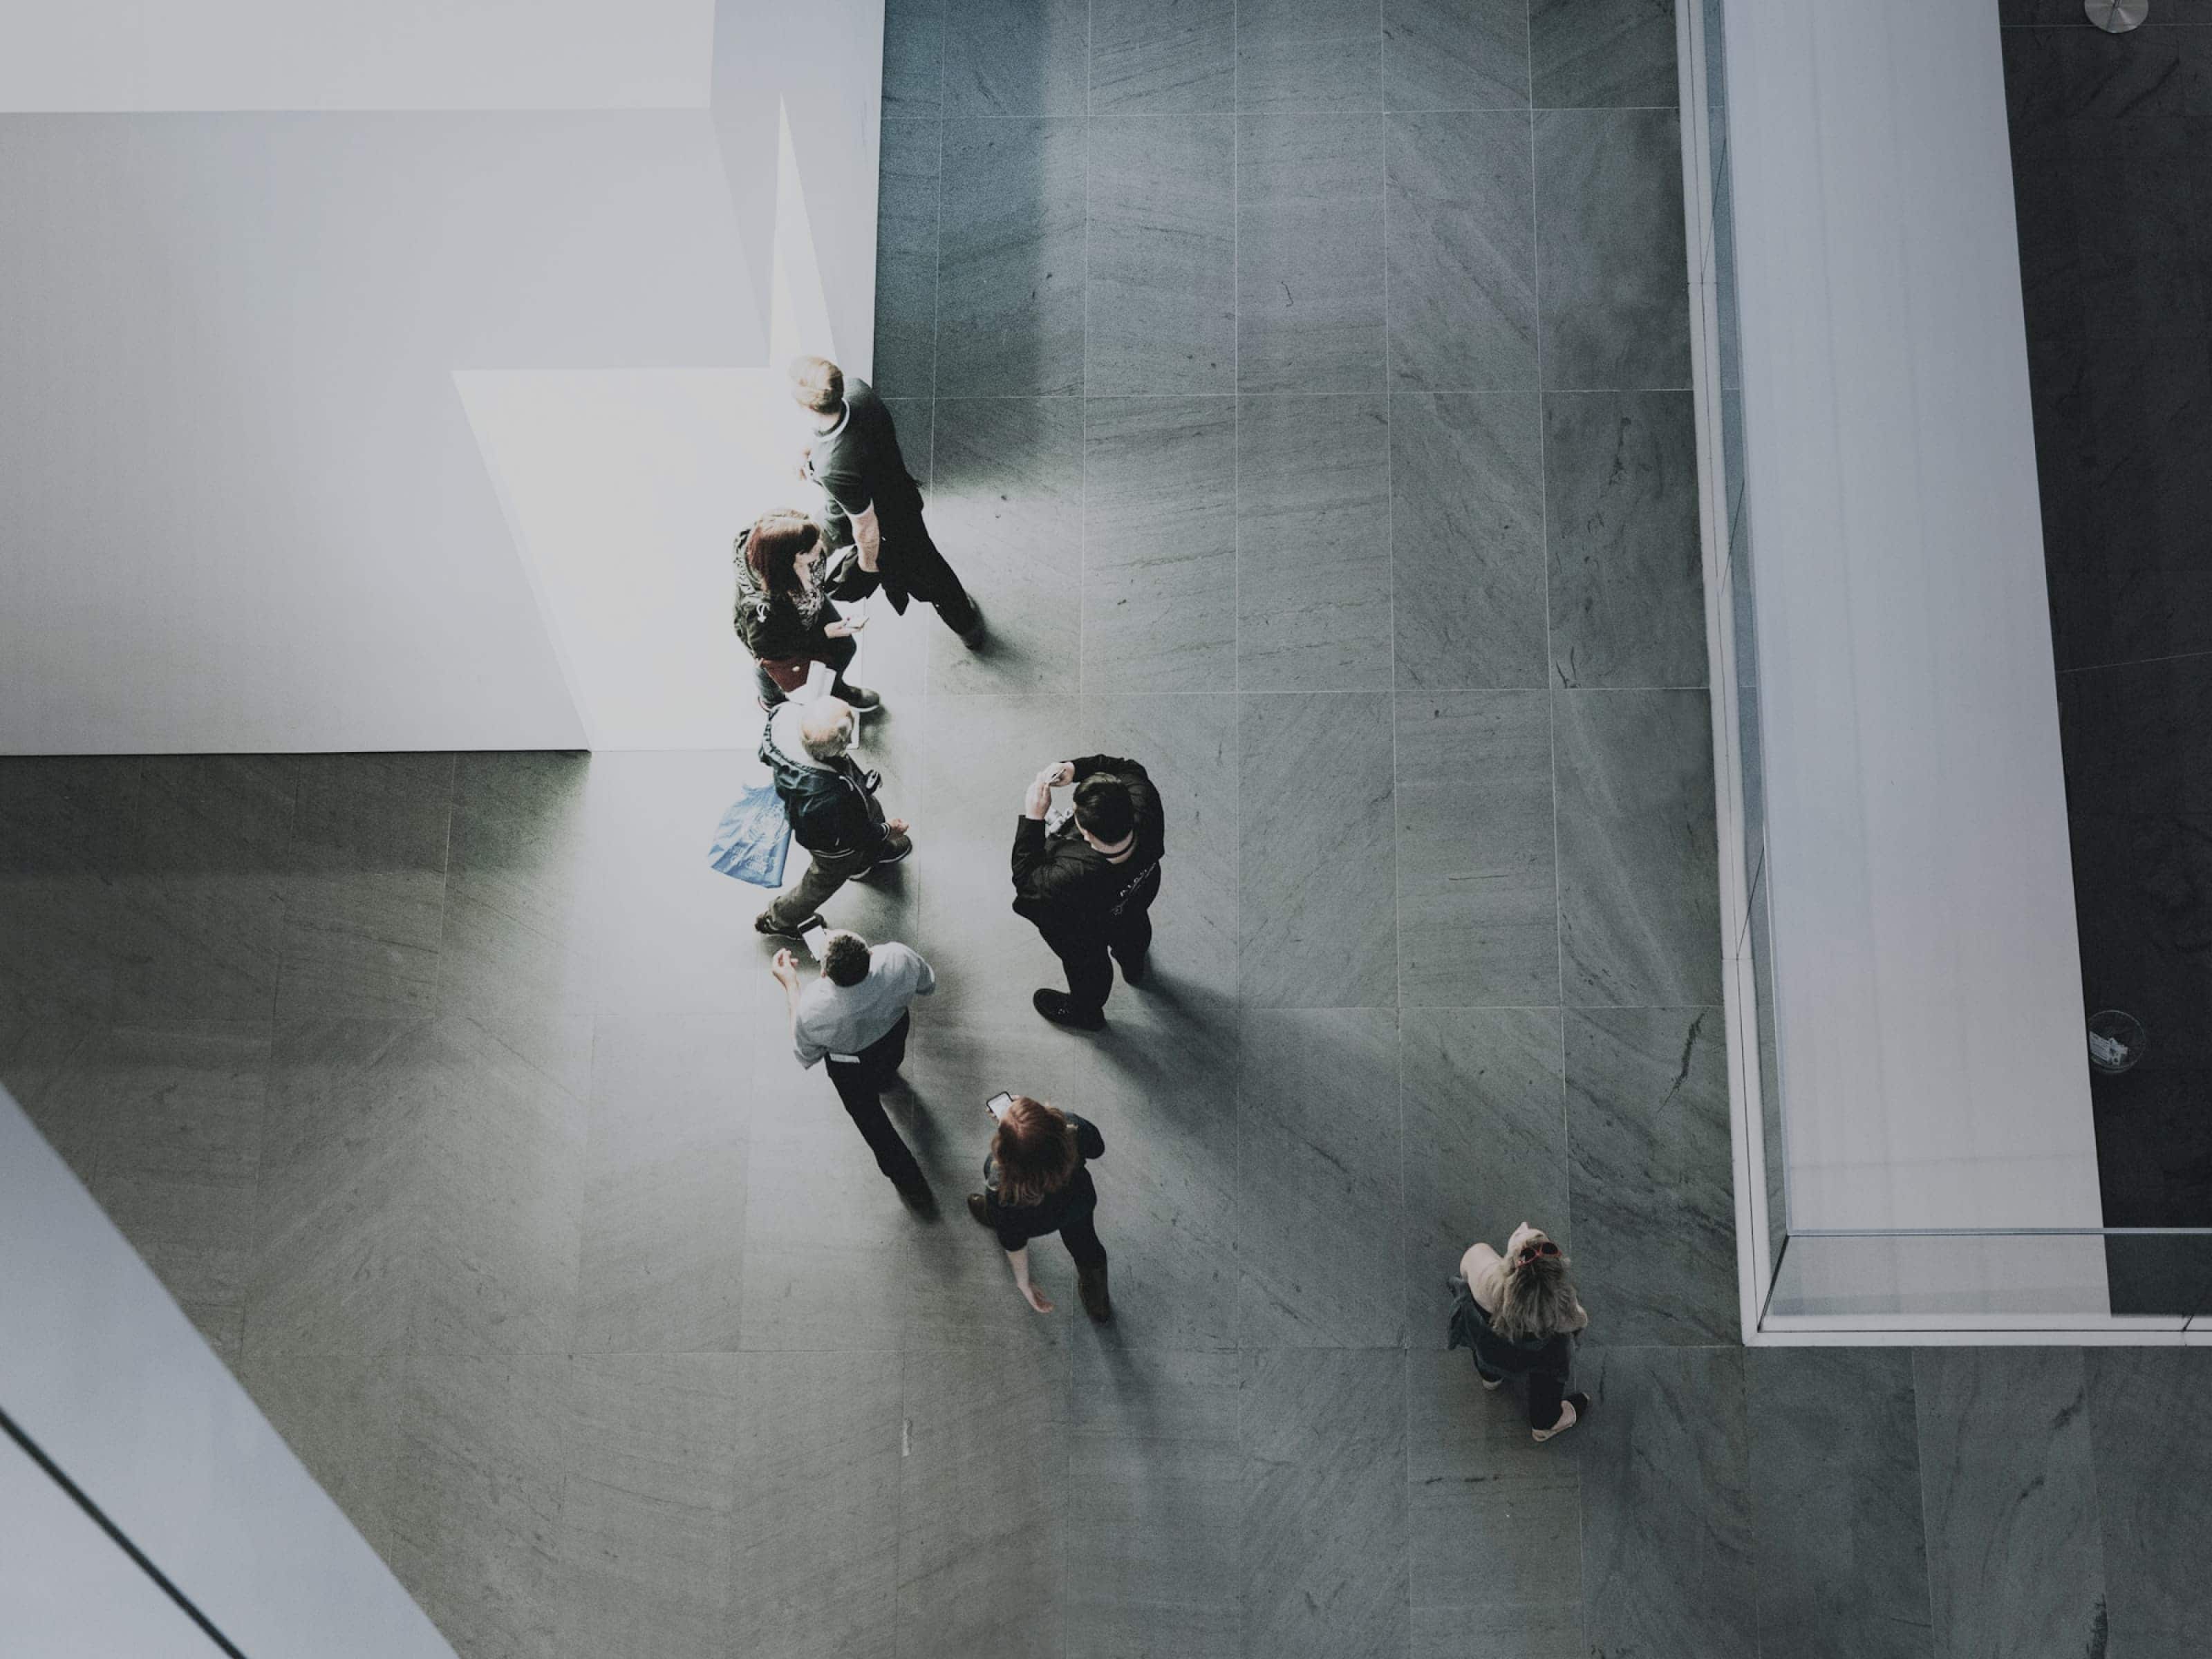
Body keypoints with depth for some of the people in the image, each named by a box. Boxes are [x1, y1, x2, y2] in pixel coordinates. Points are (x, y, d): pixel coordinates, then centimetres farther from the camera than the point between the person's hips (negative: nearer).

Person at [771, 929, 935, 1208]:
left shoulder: (813, 1010, -43)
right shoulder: (899, 959, -40)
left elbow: (806, 1056, -18)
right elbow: (928, 984, -14)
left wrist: (790, 986, -15)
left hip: (852, 1069, -2)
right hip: (896, 1030, 2)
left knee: (868, 1116, 27)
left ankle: (912, 1184, 43)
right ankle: (887, 1076, 72)